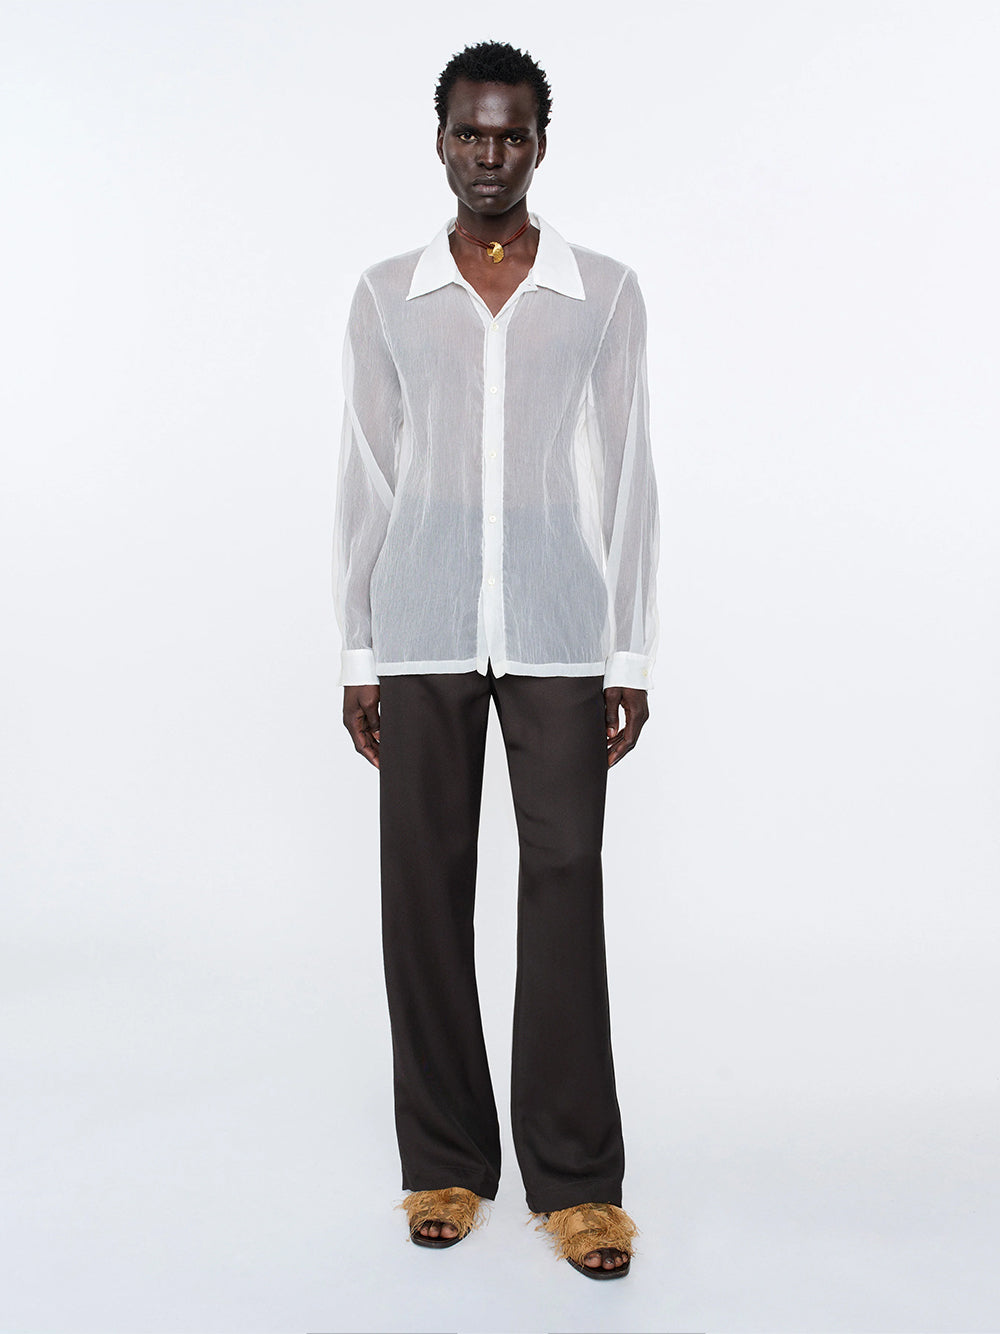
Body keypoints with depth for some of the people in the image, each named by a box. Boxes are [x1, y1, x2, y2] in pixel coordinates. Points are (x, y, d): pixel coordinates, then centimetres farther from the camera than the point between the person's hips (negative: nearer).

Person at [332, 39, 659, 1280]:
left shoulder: (606, 292, 6)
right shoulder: (385, 295, 8)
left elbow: (627, 480, 5)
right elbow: (365, 482, 7)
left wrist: (632, 655, 1)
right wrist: (357, 654, 3)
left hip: (559, 638, -1)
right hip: (422, 639, 1)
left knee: (564, 888, -2)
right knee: (425, 893, 4)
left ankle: (576, 1178, 10)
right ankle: (446, 1162, 18)